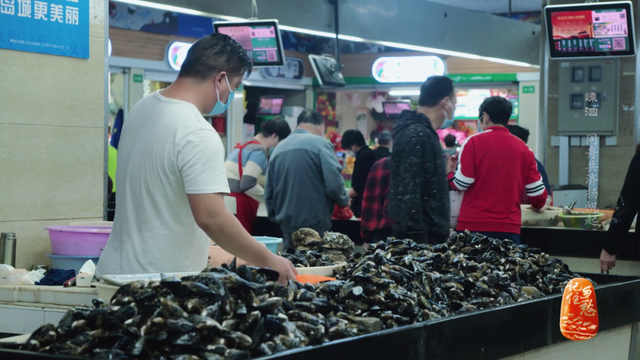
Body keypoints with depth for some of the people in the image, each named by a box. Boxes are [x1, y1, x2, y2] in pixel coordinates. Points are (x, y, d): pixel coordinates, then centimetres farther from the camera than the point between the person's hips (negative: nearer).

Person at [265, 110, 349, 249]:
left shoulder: (279, 148, 12)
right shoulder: (320, 144, -7)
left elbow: (268, 193, 16)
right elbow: (334, 185, -15)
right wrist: (345, 200, 5)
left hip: (287, 227, 6)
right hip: (315, 226, -6)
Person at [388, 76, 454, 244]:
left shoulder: (422, 133, 17)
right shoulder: (417, 135, -15)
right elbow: (408, 194, -22)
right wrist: (417, 241, -24)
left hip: (428, 234, 10)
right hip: (420, 237, -10)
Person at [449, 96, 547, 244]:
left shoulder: (474, 142, -2)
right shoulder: (523, 148, 6)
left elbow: (461, 184, -8)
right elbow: (537, 190, 7)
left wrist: (449, 173, 13)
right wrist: (537, 206, 28)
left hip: (473, 226, -2)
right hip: (509, 227, 2)